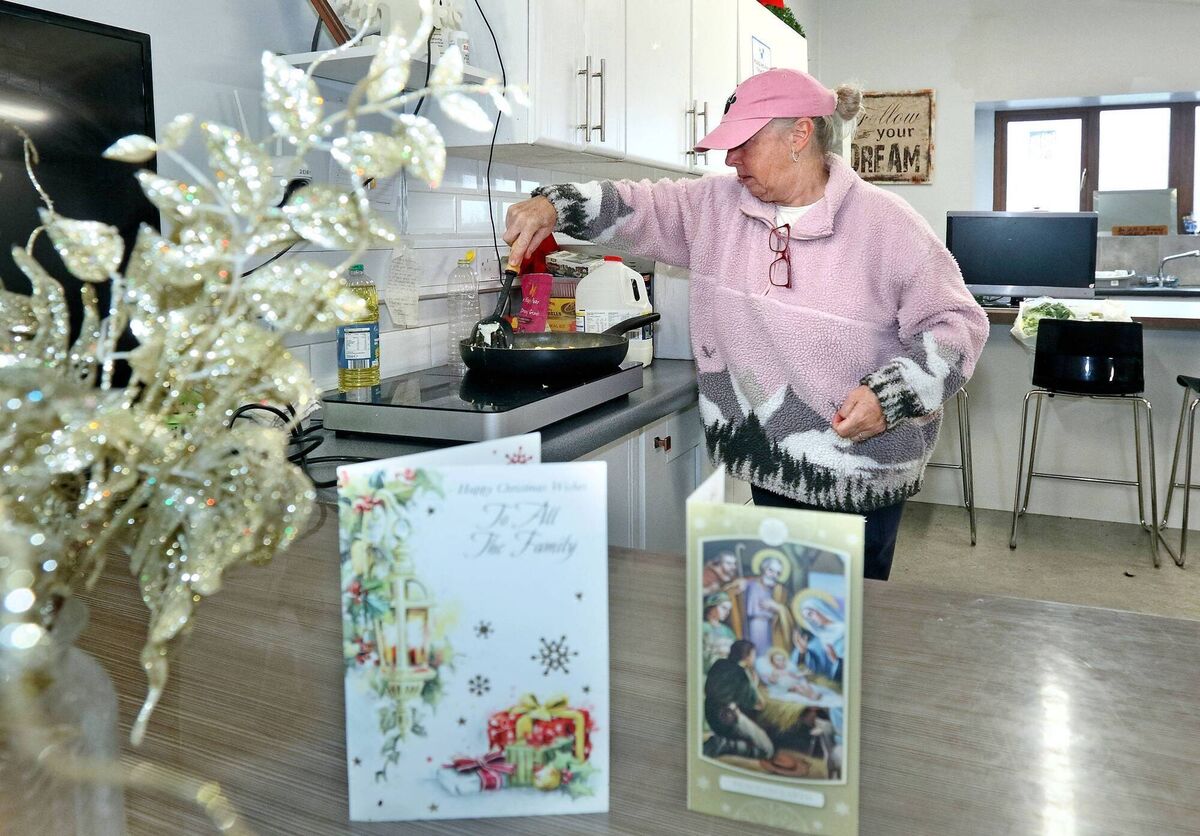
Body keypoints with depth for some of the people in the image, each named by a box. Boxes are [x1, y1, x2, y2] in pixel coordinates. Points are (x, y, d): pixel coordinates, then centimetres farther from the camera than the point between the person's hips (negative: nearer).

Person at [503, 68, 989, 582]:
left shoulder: (884, 223, -11)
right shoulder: (716, 207, 3)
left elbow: (955, 322, -9)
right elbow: (635, 207, 5)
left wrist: (891, 396, -21)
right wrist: (553, 205, -11)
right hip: (770, 464, 4)